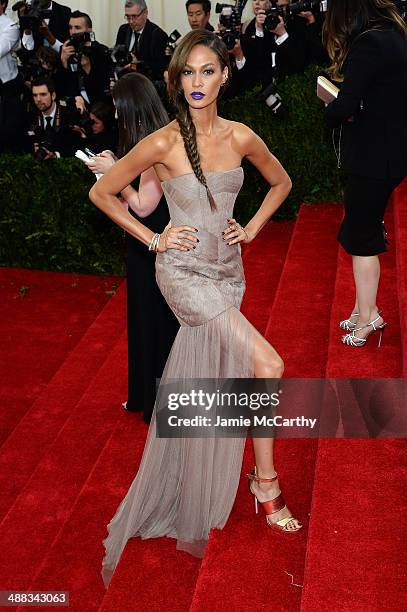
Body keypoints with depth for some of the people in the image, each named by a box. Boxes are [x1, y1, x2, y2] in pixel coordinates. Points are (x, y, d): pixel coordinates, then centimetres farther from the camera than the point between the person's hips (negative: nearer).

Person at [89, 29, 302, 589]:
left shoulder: (241, 137, -2)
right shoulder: (163, 143, -14)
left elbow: (281, 182, 16)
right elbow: (101, 193, -5)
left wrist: (252, 228, 6)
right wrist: (152, 238, -6)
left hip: (228, 272, 5)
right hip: (185, 273, -5)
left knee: (206, 383, 14)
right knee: (268, 364, -14)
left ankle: (191, 496, 32)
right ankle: (266, 479, 6)